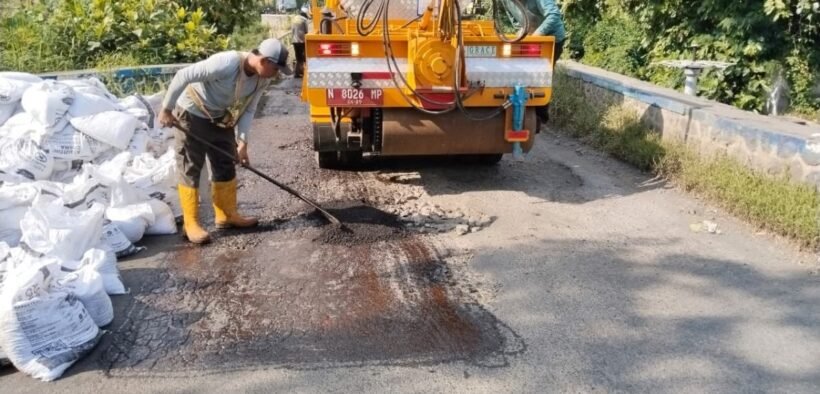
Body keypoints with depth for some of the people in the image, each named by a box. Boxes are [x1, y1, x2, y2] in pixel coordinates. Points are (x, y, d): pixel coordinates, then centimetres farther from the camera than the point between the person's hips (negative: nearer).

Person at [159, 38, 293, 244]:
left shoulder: (262, 80, -10)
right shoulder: (226, 63, -33)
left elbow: (247, 110, -2)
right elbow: (183, 76, -31)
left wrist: (242, 142, -10)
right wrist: (166, 109, -24)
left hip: (220, 118, 8)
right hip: (191, 114, -7)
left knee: (225, 167, 10)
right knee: (190, 169, -2)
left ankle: (227, 215, 23)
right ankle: (191, 223, 4)